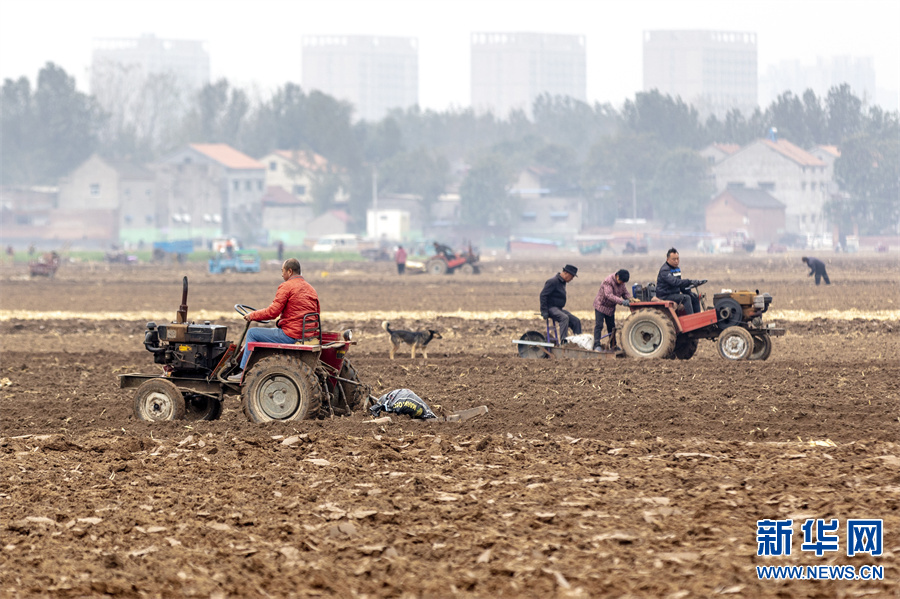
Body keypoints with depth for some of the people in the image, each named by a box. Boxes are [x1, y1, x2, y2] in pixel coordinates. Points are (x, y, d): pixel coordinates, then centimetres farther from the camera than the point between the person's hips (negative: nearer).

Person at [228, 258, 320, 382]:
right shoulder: (310, 288, 15)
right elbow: (316, 313, 20)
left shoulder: (286, 287, -11)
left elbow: (272, 312, -16)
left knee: (252, 333, 6)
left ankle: (244, 373, 6)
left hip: (291, 335, -9)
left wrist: (252, 315, -1)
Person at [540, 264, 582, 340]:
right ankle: (563, 342, -39)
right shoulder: (553, 281, -15)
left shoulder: (563, 282, 16)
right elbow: (543, 295, -19)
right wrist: (544, 312, -22)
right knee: (564, 318, -34)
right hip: (551, 308, -9)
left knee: (576, 321, -3)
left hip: (559, 309, 9)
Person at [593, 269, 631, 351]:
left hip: (611, 307, 7)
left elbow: (625, 293, 3)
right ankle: (597, 346, -14)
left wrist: (629, 298, -21)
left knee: (611, 326, 11)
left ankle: (613, 345, 20)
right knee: (599, 325, -12)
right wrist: (622, 302, -46)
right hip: (601, 305, -7)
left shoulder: (621, 283, -3)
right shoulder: (608, 281, -28)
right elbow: (609, 295, -38)